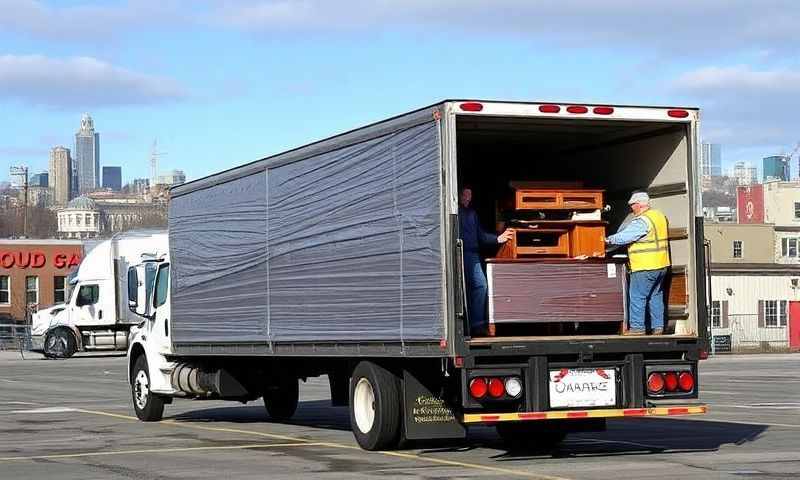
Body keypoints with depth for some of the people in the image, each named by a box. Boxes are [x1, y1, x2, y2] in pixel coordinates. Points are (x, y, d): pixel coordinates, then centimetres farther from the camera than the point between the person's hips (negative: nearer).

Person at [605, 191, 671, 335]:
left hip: (645, 267, -9)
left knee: (637, 297, -2)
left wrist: (609, 240, -5)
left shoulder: (642, 221, -18)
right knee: (656, 296, 15)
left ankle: (637, 328, -1)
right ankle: (658, 327, 16)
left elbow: (624, 236, -20)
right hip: (661, 265, 9)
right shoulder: (660, 216, 12)